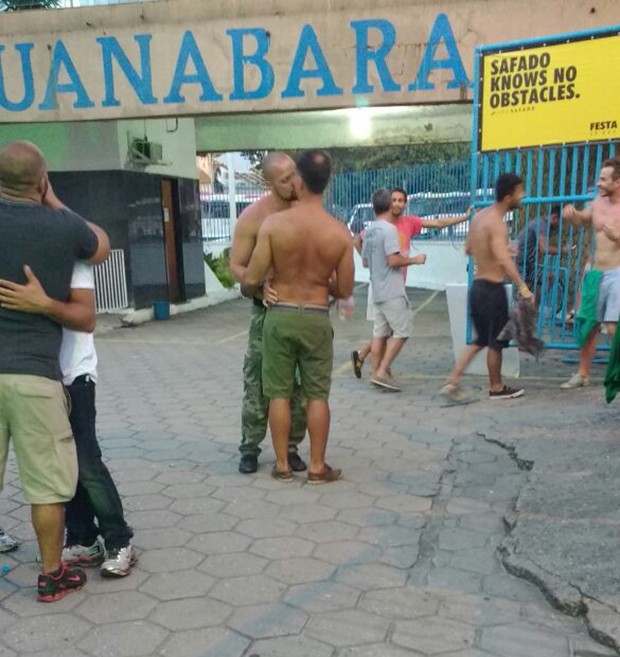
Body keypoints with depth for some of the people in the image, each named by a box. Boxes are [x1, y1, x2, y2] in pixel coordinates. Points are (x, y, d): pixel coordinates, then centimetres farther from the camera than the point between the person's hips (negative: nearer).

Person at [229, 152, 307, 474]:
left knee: (299, 383, 8)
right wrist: (260, 288, -26)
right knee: (257, 381, 3)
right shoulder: (252, 217, -12)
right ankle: (250, 448, 17)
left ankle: (290, 446, 22)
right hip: (268, 309, -3)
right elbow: (237, 265, -8)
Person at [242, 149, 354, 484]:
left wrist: (246, 290, 14)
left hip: (279, 316, 0)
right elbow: (344, 291, -2)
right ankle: (317, 466, 16)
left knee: (279, 393, 10)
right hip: (317, 319, 1)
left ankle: (282, 465, 18)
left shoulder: (273, 223, -11)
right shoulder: (339, 232, -7)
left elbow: (252, 279, -10)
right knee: (317, 395, 9)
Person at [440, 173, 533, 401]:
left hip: (477, 286, 8)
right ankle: (496, 388, 25)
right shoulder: (496, 223, -19)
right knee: (496, 341, 9)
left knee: (481, 339, 18)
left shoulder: (479, 216, 8)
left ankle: (453, 382, 12)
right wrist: (522, 286, -36)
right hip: (492, 289, -8)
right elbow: (503, 260, -32)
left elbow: (468, 249, 21)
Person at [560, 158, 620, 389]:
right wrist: (572, 214, 8)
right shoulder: (597, 203, 8)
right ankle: (583, 374, 25)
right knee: (588, 325, 12)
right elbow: (582, 220, 29)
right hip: (596, 273, 6)